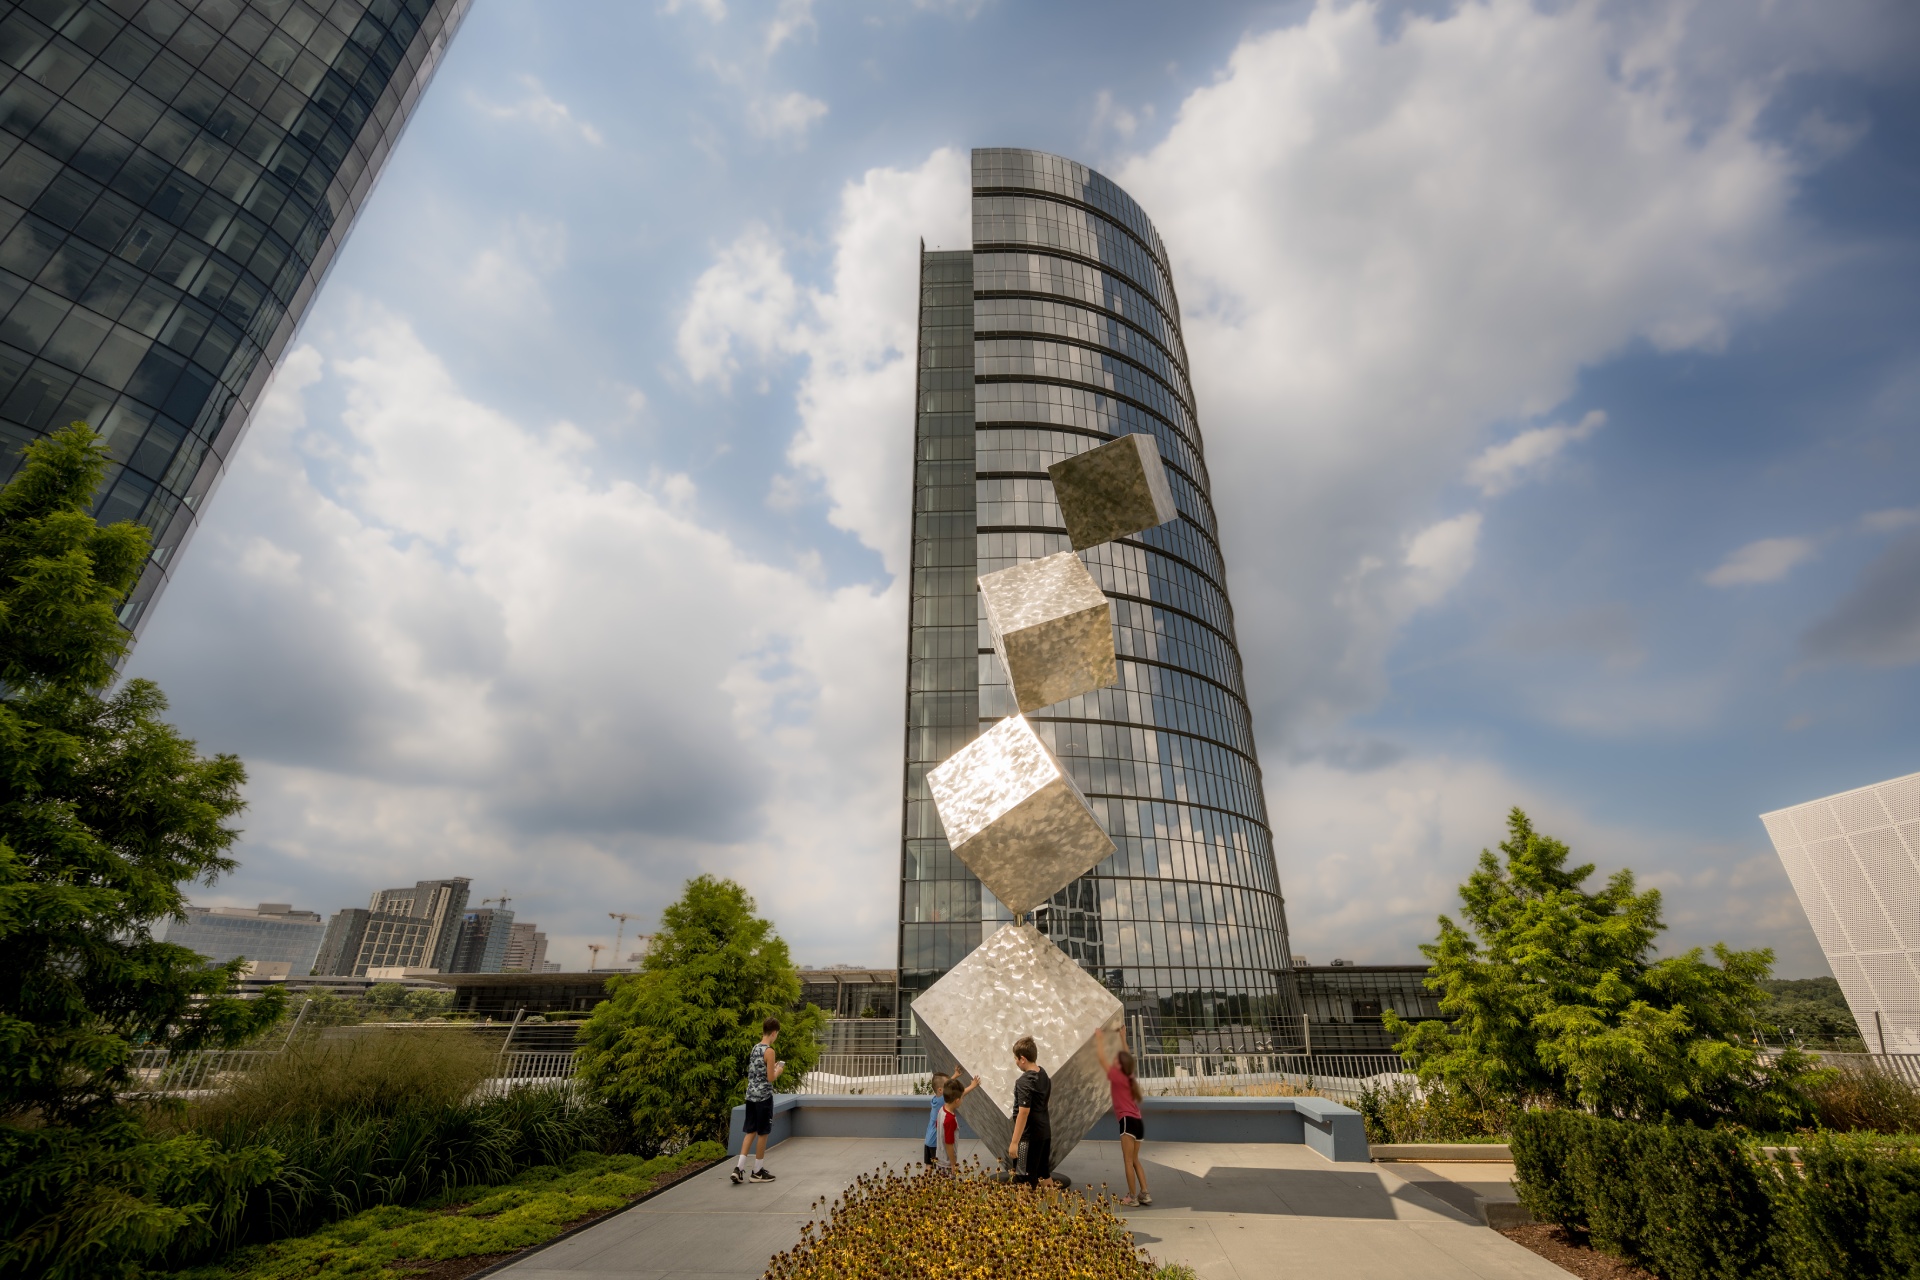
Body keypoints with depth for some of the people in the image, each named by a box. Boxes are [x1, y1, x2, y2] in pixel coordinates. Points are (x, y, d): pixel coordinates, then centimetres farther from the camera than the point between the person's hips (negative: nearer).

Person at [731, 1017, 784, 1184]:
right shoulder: (769, 1051, -17)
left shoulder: (754, 1048, 9)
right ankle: (758, 1171, 13)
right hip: (763, 1096, -8)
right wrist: (779, 1071, 3)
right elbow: (770, 1078, -15)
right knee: (763, 1133, 5)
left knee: (750, 1131, 13)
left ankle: (739, 1168, 7)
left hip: (751, 1095, 8)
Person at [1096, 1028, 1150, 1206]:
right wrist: (1123, 1038, 30)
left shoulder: (1117, 1077, -8)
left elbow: (1102, 1059, -5)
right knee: (1135, 1160, 16)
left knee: (1128, 1161, 0)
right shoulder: (1129, 1077, 10)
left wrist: (1099, 1040, 3)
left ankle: (1132, 1197, 5)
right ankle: (1144, 1194, 15)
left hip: (1128, 1122, -8)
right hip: (1137, 1122, 8)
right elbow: (1127, 1057, 25)